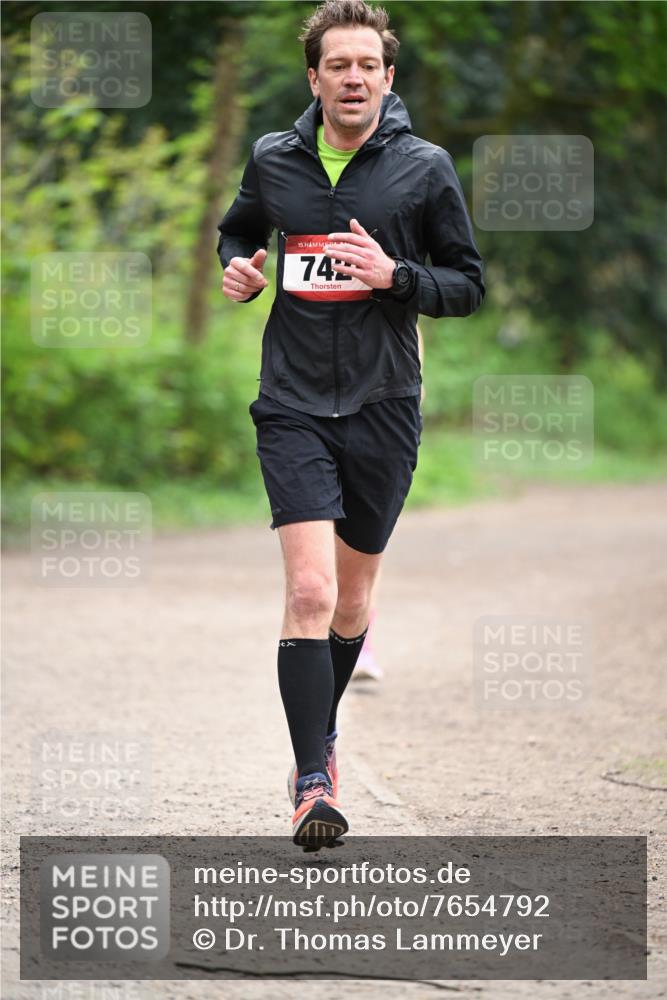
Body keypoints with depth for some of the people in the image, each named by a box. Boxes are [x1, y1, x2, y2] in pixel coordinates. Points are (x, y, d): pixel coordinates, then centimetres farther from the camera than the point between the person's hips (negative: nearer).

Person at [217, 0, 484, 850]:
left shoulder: (424, 168, -1)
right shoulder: (273, 160, 3)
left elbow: (468, 286, 2)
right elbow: (238, 231, 23)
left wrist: (395, 275, -15)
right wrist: (236, 268, 1)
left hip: (383, 406, 1)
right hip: (293, 405, -1)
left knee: (351, 597, 13)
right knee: (309, 592, -16)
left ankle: (320, 736, 38)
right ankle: (312, 782, -16)